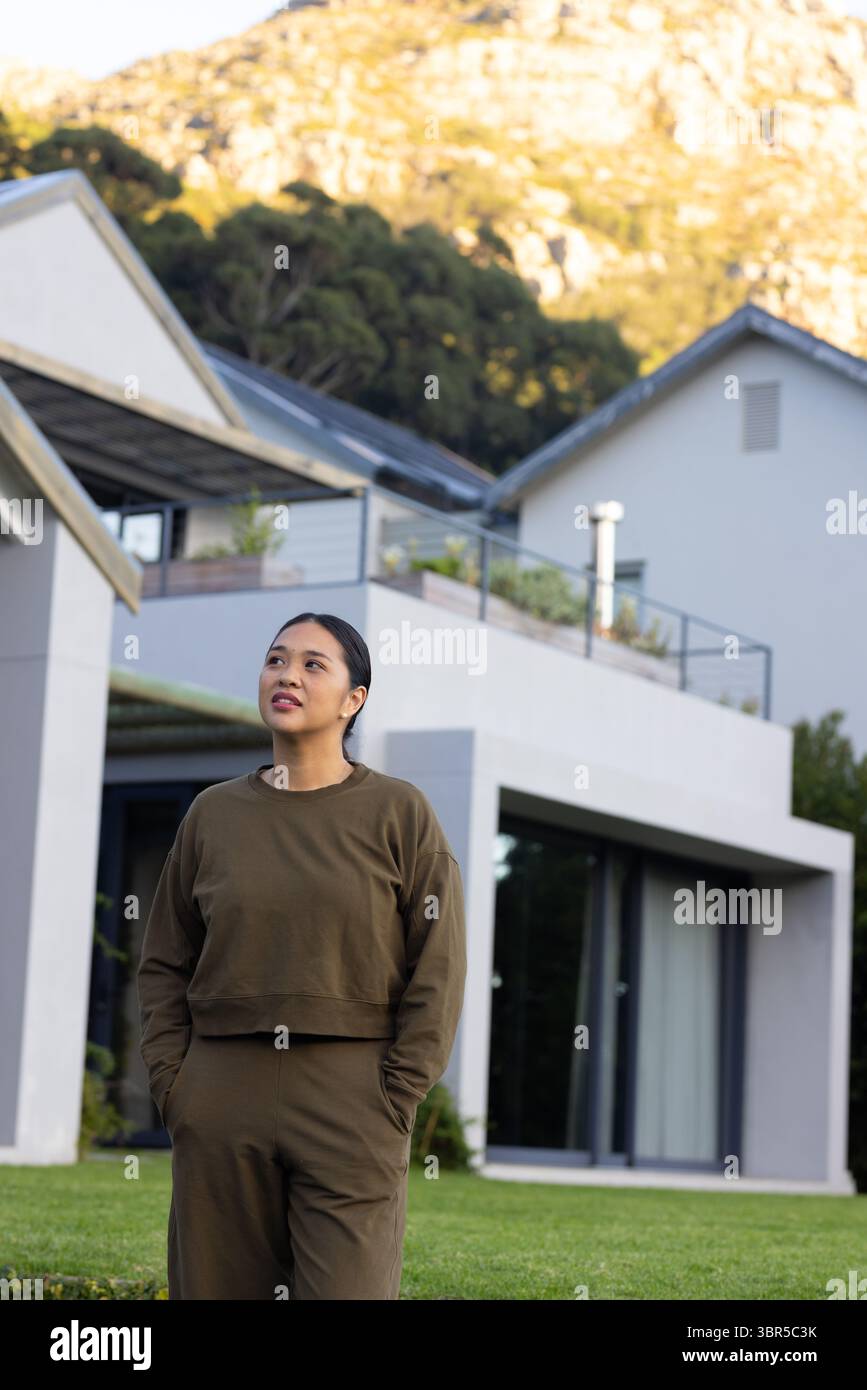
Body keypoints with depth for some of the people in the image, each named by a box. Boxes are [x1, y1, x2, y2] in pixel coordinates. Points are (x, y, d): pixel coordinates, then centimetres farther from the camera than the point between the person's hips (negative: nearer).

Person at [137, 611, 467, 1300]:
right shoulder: (215, 812, 11)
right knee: (217, 1287, 5)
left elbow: (438, 971, -2)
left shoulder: (399, 811, 2)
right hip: (220, 1105, 3)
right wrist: (172, 1086, 3)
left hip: (350, 1105, -3)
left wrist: (394, 1101, -8)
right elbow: (164, 965, 14)